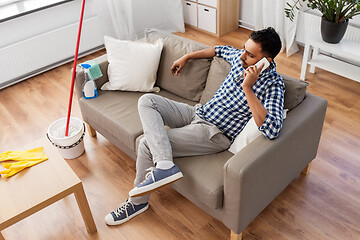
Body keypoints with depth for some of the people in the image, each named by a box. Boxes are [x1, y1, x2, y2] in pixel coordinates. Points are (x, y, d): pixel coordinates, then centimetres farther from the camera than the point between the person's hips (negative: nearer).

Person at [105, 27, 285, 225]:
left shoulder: (273, 84, -18)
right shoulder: (240, 57, 3)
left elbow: (271, 130, -34)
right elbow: (221, 50, 28)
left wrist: (247, 88, -33)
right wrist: (186, 57, 28)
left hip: (216, 134, -8)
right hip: (199, 112, 9)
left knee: (147, 144, -18)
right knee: (147, 101, -10)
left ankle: (138, 202, 2)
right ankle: (164, 164, -22)